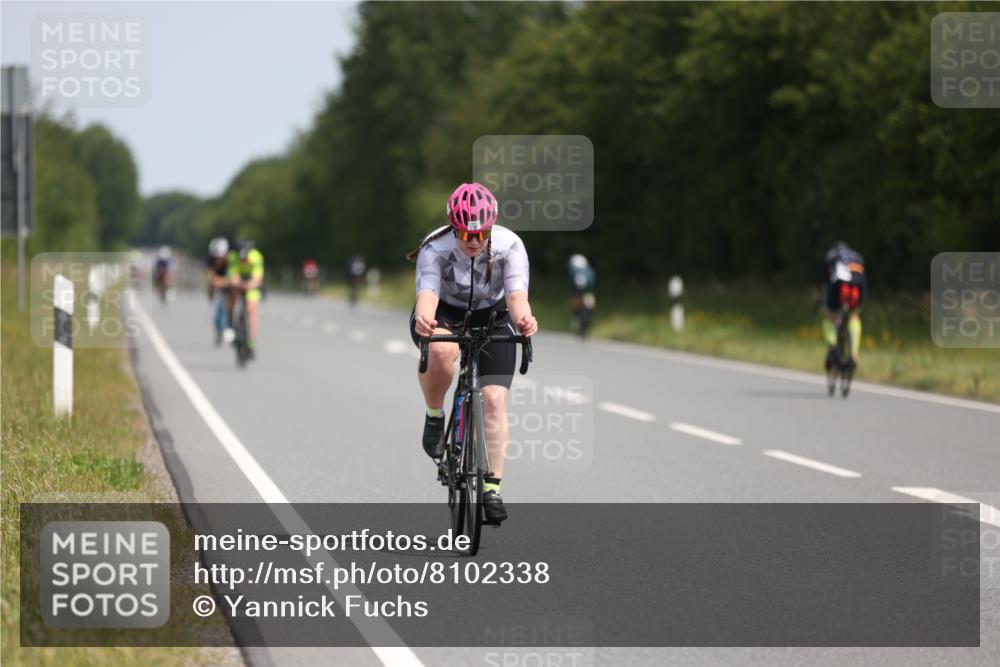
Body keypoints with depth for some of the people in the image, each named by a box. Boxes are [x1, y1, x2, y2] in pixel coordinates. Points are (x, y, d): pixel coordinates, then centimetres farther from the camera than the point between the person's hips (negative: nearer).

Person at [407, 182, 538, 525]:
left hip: (491, 317, 1)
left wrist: (523, 320, -60)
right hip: (445, 315, -1)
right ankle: (434, 417, -11)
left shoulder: (509, 246, -25)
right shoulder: (435, 249, -28)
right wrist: (423, 319, -64)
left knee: (495, 398, -15)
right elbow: (427, 294, -41)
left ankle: (492, 487, -9)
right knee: (440, 350, -37)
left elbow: (516, 294, -36)